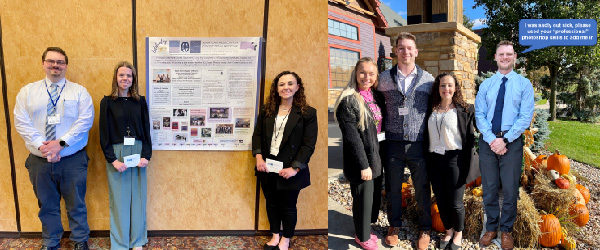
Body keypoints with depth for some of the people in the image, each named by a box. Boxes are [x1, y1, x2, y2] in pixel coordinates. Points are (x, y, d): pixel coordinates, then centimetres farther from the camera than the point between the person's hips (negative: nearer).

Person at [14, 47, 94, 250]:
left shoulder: (79, 92, 0)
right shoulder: (27, 92, 6)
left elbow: (85, 121, -10)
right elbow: (22, 123, -2)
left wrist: (60, 143, -19)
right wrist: (41, 146, -15)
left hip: (73, 160, -2)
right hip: (39, 161, 2)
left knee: (76, 204, 9)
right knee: (47, 205, 16)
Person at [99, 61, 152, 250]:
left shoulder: (140, 101, 6)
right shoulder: (107, 102, 0)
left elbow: (146, 130, 5)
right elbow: (104, 134, -2)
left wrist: (146, 156, -6)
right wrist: (112, 159, -11)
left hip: (138, 153, 2)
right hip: (116, 154, -2)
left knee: (137, 197, 7)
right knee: (119, 198, 3)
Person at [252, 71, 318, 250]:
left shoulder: (308, 113, -8)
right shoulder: (266, 110, 6)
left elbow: (309, 144, -11)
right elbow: (257, 134, 6)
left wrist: (294, 168, -17)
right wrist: (258, 157, -9)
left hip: (290, 170, -4)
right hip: (267, 167, 4)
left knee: (288, 207, 12)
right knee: (271, 204, 18)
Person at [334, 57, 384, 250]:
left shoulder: (376, 96, 6)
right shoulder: (348, 101, -17)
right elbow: (351, 137, -19)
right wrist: (363, 165, -18)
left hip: (376, 158, 7)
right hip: (359, 161, -7)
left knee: (374, 197, 16)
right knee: (363, 198, 7)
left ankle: (365, 230, 36)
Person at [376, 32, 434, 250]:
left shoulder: (428, 79, 3)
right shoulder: (384, 78, 3)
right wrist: (385, 129, 5)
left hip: (419, 144, 0)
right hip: (393, 144, 1)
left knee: (422, 188, 10)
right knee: (392, 187, 12)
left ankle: (424, 228, 29)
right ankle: (394, 226, 31)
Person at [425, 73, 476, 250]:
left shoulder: (464, 110, -1)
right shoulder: (430, 110, 8)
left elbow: (470, 139, -1)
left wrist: (467, 166, -7)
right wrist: (427, 161, 7)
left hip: (454, 159, -3)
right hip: (434, 160, 3)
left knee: (455, 203, 3)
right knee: (441, 200, 11)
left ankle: (458, 233, 28)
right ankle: (448, 230, 32)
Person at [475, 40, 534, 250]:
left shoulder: (524, 84, 2)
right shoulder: (485, 85, 8)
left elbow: (526, 116, -7)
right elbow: (479, 115, 0)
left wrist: (505, 139, -16)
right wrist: (491, 139, -14)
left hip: (512, 141, -2)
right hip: (487, 141, 2)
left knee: (510, 189, 7)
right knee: (489, 188, 8)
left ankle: (506, 230, 23)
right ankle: (491, 227, 23)